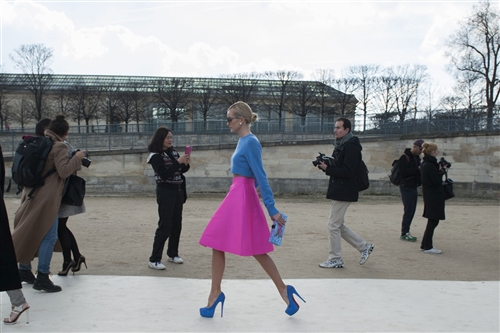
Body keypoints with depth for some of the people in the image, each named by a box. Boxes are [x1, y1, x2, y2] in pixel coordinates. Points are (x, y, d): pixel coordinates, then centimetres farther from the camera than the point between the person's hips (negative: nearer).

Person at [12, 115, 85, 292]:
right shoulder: (59, 147, -11)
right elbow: (64, 171, -17)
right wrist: (77, 158, -5)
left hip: (32, 195, 9)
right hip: (46, 198, -9)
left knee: (28, 233, 18)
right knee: (48, 236, -5)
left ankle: (24, 270, 28)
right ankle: (42, 277, -5)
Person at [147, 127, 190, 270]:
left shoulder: (173, 152, 9)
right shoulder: (156, 156, -10)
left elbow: (182, 170, 14)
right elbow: (164, 174, -20)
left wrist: (186, 163, -6)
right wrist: (178, 162, -24)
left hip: (178, 191, 7)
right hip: (166, 192, -7)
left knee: (177, 224, 12)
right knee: (165, 226, -9)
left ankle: (173, 254, 26)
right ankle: (154, 260, -5)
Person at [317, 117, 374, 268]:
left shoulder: (351, 147, -15)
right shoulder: (340, 146, 16)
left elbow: (347, 171, -23)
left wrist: (327, 168, -22)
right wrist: (325, 164, -3)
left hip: (344, 192, -10)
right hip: (339, 191, 10)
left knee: (333, 225, -4)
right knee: (338, 225, 14)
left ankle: (335, 259, 7)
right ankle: (364, 246, 23)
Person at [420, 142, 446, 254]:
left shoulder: (425, 164, 11)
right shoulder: (430, 165, -20)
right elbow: (437, 182, -19)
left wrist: (440, 170, 5)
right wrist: (441, 171, -5)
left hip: (430, 197, 10)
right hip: (434, 197, -10)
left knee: (432, 221, 15)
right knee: (433, 221, -2)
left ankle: (425, 245, 21)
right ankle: (427, 247, 4)